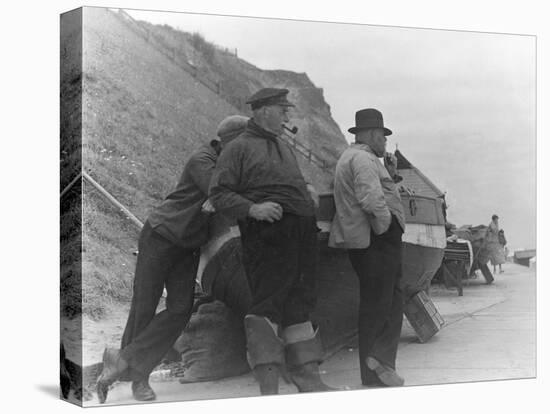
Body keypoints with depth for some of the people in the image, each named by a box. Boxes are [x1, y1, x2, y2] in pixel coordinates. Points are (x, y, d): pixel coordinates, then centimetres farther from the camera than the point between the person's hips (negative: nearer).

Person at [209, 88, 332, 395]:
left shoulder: (285, 148, 26)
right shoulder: (240, 148, 2)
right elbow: (219, 193, -5)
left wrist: (310, 202, 15)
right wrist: (252, 208, -19)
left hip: (303, 231, 8)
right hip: (268, 233, -8)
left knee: (300, 303, 10)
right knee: (269, 303, -11)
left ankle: (307, 376, 17)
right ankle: (268, 385, -9)